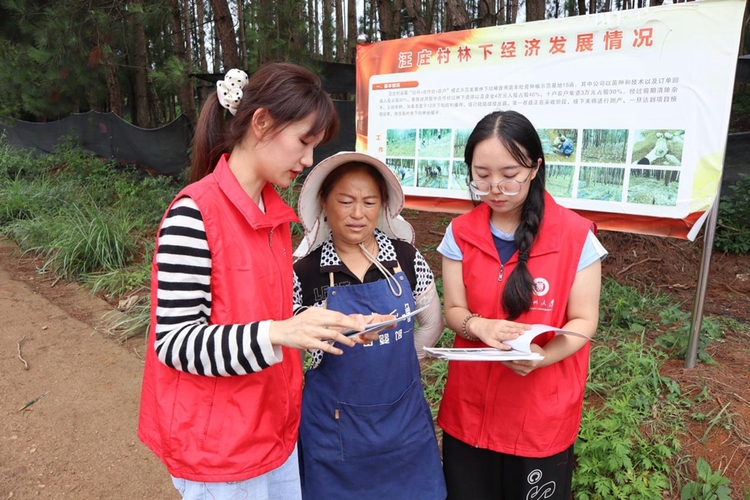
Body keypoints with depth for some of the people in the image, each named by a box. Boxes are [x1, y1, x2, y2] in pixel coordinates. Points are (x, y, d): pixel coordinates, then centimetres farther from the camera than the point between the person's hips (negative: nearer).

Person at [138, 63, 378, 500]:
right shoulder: (195, 213, -21)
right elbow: (174, 342, -21)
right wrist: (277, 333, -31)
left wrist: (321, 327, 0)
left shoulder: (276, 211, 4)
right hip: (218, 447, -7)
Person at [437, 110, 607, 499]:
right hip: (470, 409, 3)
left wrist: (540, 356, -26)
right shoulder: (460, 233, -4)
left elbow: (583, 321, -7)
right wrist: (479, 326, -24)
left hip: (543, 416, -2)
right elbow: (454, 310, -1)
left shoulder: (575, 235, -11)